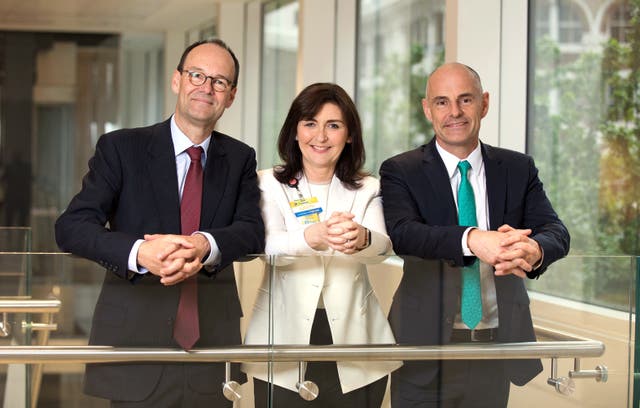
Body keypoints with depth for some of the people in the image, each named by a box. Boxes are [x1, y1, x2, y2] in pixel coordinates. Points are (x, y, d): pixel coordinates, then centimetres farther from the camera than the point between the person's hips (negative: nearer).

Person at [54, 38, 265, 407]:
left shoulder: (240, 159, 10)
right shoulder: (121, 148, 0)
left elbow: (252, 232, -3)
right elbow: (72, 227, -9)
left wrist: (205, 245, -26)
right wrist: (140, 253, -28)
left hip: (213, 347, 3)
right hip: (135, 344, -2)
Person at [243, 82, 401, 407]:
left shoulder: (368, 189, 7)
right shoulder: (268, 184, 3)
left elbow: (384, 243, -13)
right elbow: (268, 245, -16)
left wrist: (361, 238, -39)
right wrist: (313, 237, -38)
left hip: (351, 333, 1)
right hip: (286, 333, -1)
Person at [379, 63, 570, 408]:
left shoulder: (518, 169, 6)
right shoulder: (400, 171, -2)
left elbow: (556, 232, -7)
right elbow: (402, 233, -20)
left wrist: (534, 249, -33)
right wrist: (472, 240, -39)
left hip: (499, 340, 3)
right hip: (426, 343, -2)